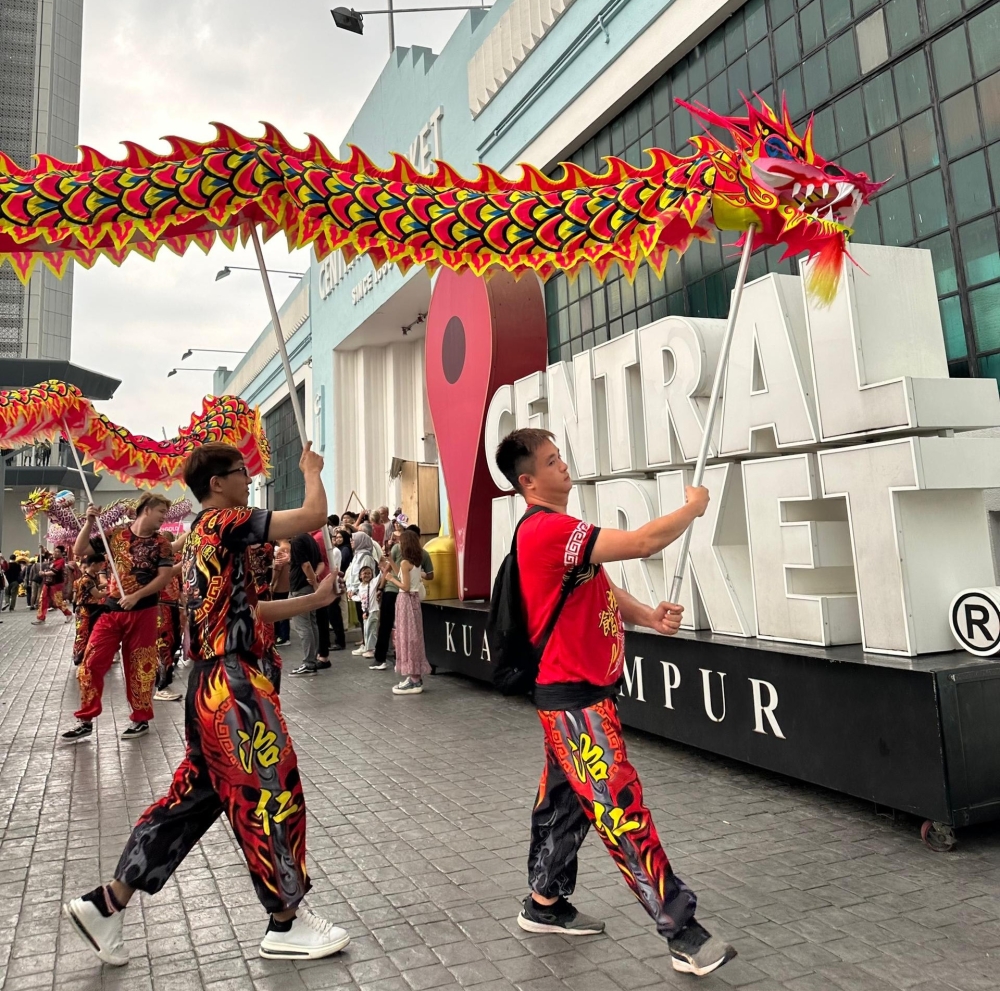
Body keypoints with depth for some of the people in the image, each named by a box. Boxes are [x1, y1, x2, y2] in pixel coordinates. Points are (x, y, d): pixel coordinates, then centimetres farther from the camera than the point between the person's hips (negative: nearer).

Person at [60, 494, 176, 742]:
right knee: (91, 663, 2)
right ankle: (86, 720, 15)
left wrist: (136, 596, -19)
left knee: (139, 667, 5)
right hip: (111, 610, 3)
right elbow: (80, 551, 5)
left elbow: (165, 577, -10)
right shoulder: (116, 533, 4)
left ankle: (141, 719, 20)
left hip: (143, 612, -2)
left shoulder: (161, 543, -2)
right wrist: (89, 523, -9)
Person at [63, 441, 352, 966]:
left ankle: (106, 901, 27)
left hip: (211, 684, 10)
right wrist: (311, 468, 2)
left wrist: (316, 598, 16)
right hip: (231, 685, -10)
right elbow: (314, 515, -17)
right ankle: (286, 925, 17)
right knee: (270, 794, 2)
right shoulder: (225, 523, -12)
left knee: (193, 797, 18)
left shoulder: (201, 537, 18)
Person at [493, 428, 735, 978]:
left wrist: (650, 616, -5)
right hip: (574, 698, -10)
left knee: (565, 799, 19)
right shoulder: (545, 529, -22)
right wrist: (693, 507, -8)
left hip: (578, 692, 10)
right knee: (622, 810, -3)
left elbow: (600, 588, 13)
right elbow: (642, 543, -25)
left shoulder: (559, 529, 13)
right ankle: (684, 934, 7)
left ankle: (544, 903, 35)